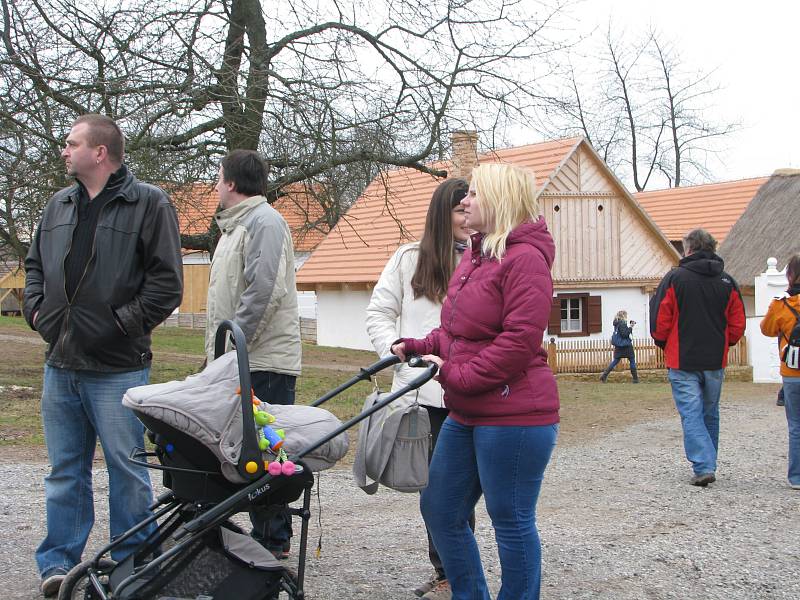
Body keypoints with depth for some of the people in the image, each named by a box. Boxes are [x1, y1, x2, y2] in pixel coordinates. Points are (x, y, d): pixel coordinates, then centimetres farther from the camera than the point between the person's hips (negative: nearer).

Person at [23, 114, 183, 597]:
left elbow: (166, 283, -10)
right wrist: (37, 309, 10)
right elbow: (35, 265, 26)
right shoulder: (59, 205, 14)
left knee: (126, 469, 3)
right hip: (61, 364, 6)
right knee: (65, 470, 12)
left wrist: (122, 325, -13)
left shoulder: (149, 204, -6)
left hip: (118, 368, -6)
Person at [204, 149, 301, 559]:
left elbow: (263, 292, -20)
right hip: (240, 361, 10)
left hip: (264, 362, -10)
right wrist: (218, 353, 19)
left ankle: (272, 540, 3)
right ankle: (272, 535, 19)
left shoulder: (264, 221, -10)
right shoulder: (235, 225, 22)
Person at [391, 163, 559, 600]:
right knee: (439, 510, 16)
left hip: (513, 416, -10)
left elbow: (520, 341, -21)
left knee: (511, 520, 3)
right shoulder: (475, 256, 16)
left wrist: (458, 376, -18)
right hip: (466, 416, 10)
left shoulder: (525, 257, -14)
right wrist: (417, 348, 6)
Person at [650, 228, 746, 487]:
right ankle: (708, 464, 24)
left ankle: (703, 467, -14)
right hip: (716, 362, 4)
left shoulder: (675, 278, -7)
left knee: (691, 414, -2)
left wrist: (665, 345, 11)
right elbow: (738, 325, 5)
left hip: (683, 361, -4)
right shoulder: (727, 282, 5)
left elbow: (659, 322, -7)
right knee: (710, 414, 16)